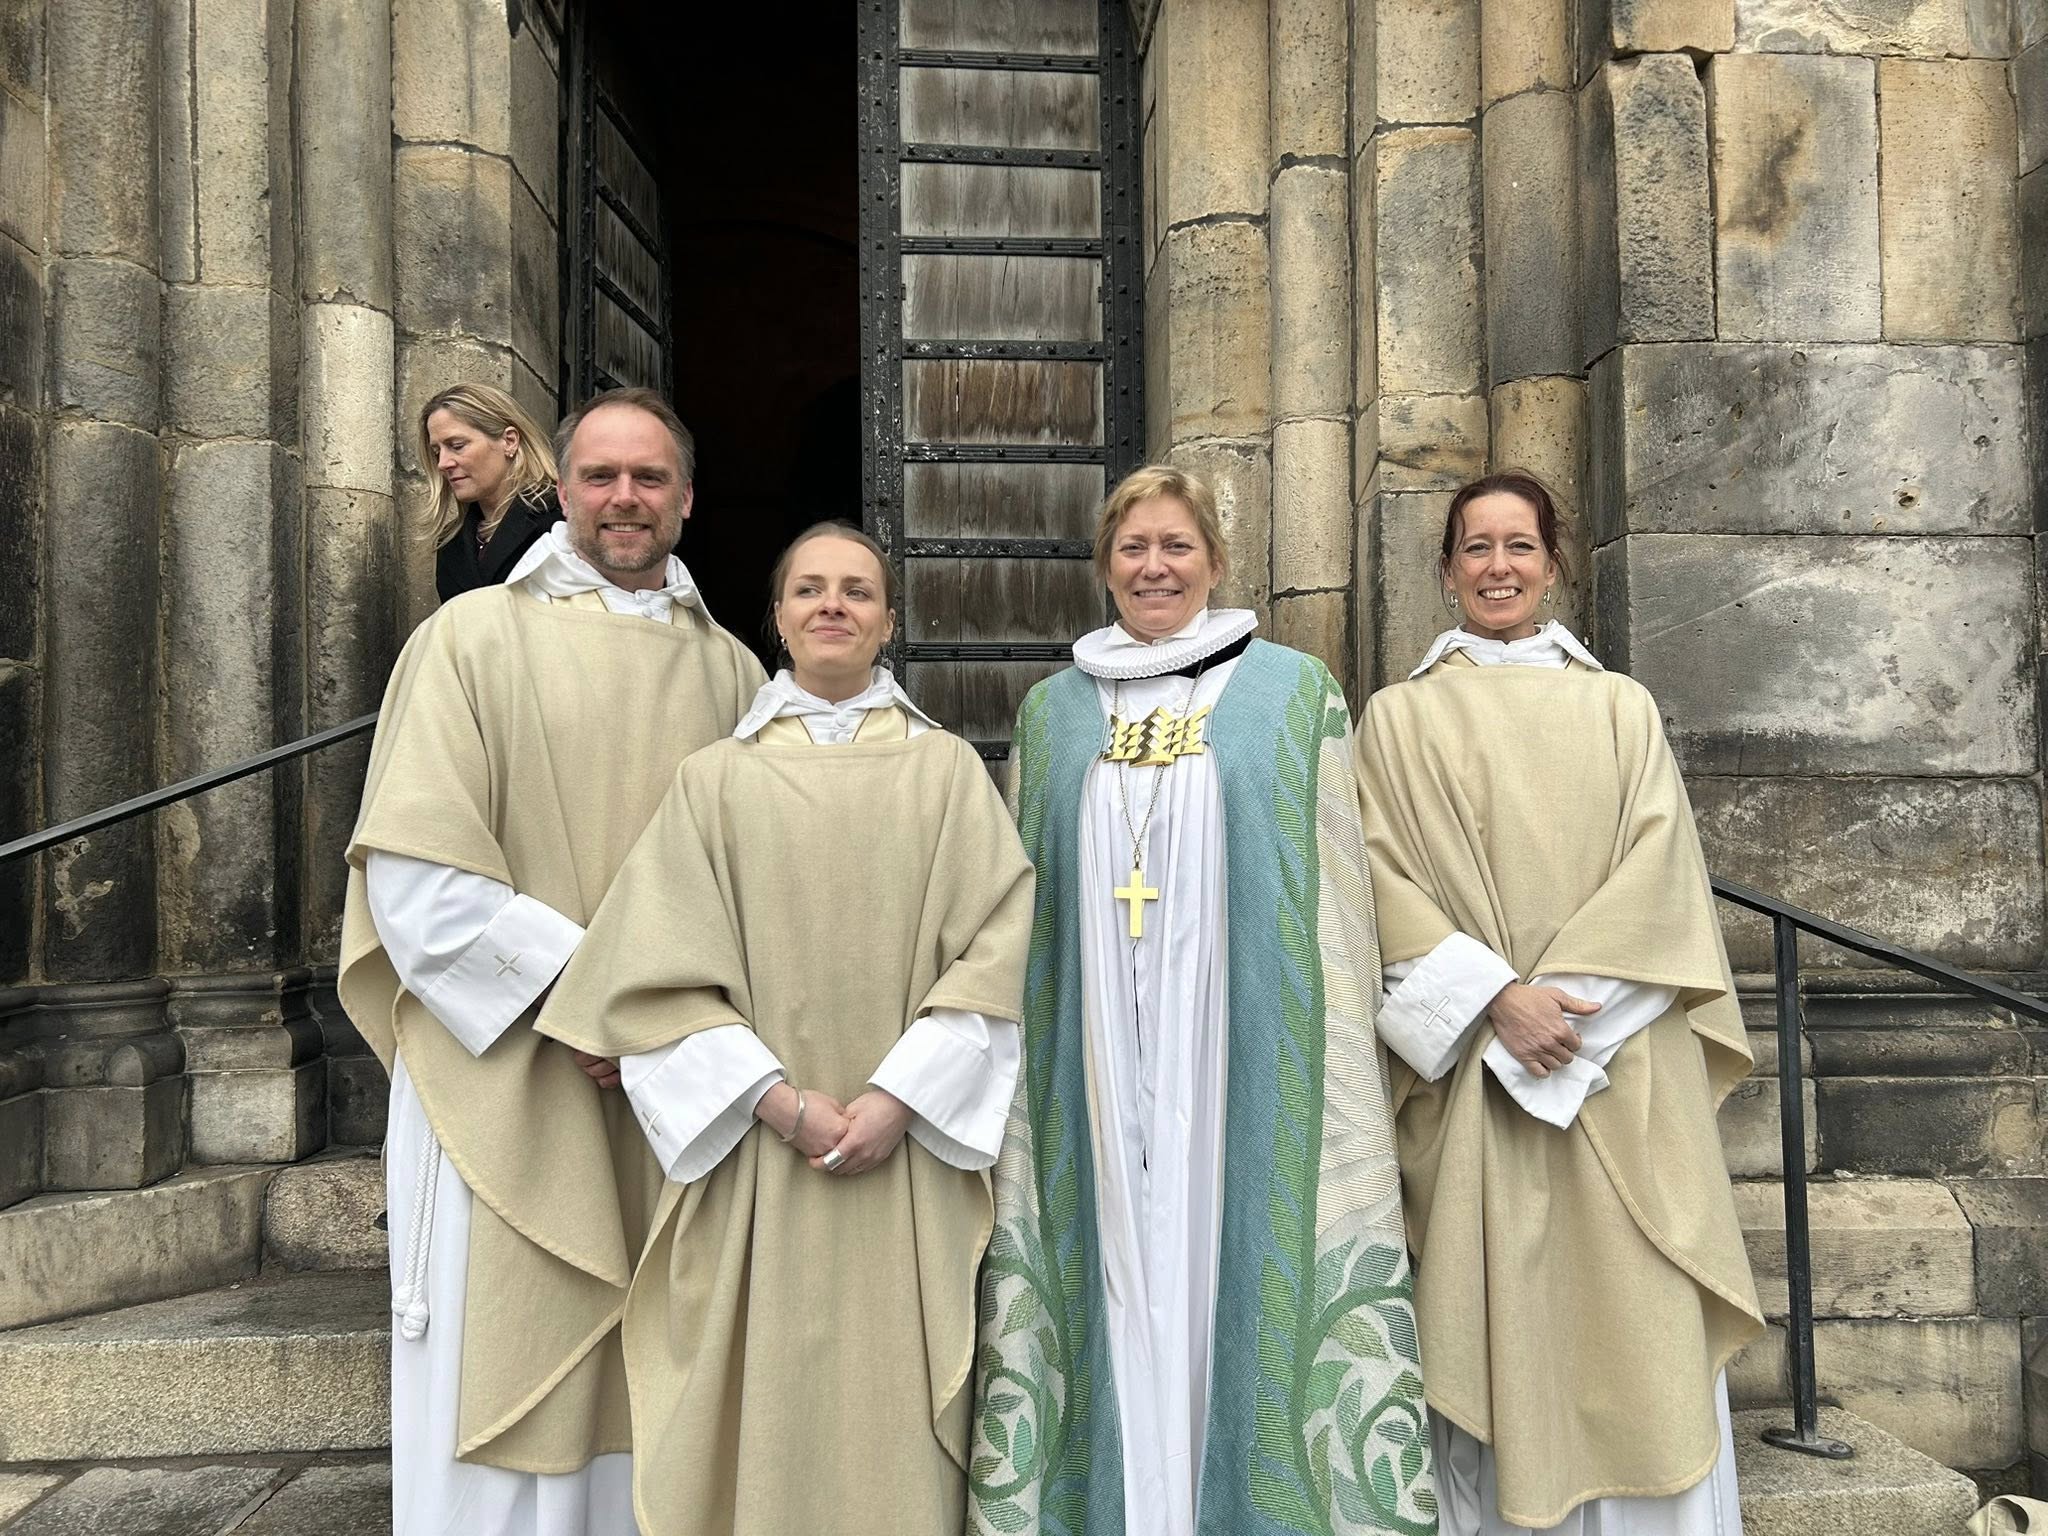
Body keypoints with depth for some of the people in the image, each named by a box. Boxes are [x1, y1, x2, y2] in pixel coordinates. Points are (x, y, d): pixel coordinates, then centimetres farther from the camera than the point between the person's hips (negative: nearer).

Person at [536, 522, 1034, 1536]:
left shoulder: (947, 769, 6)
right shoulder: (716, 779, 6)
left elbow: (997, 947, -2)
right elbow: (660, 969, -1)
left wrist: (899, 1093, -12)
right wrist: (779, 1099, -12)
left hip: (910, 1161, 0)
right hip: (757, 1158, 0)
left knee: (895, 1411, 4)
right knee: (771, 1402, 4)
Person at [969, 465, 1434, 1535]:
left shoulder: (1294, 692, 5)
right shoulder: (1053, 709, 12)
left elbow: (1333, 887, 3)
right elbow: (1024, 897, 16)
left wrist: (1345, 1047, -3)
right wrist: (1018, 1057, 12)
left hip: (1243, 1056, -2)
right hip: (1098, 1062, 2)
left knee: (1233, 1273, 0)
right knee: (1120, 1283, 4)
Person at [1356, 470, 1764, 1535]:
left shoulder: (1620, 707, 13)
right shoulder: (1399, 717, 9)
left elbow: (1660, 865, 2)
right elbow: (1387, 880, 0)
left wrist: (1567, 996, -11)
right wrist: (1496, 995, -13)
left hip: (1619, 1067, 1)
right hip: (1473, 1066, -1)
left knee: (1640, 1329, 0)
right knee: (1492, 1322, 0)